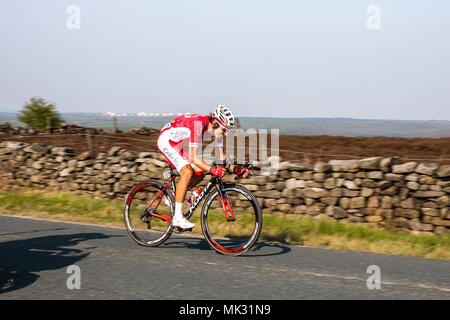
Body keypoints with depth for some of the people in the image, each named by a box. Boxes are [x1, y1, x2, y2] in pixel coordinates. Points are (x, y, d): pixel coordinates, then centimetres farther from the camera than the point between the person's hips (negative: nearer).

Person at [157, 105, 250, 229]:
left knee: (200, 173, -2)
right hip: (166, 140, -9)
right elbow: (192, 157, -39)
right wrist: (212, 169, -50)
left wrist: (236, 170, -17)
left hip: (179, 144, 9)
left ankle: (173, 197, 14)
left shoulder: (216, 128, -10)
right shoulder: (198, 125, -36)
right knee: (187, 172, -24)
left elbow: (221, 155, -2)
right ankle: (178, 217, -20)